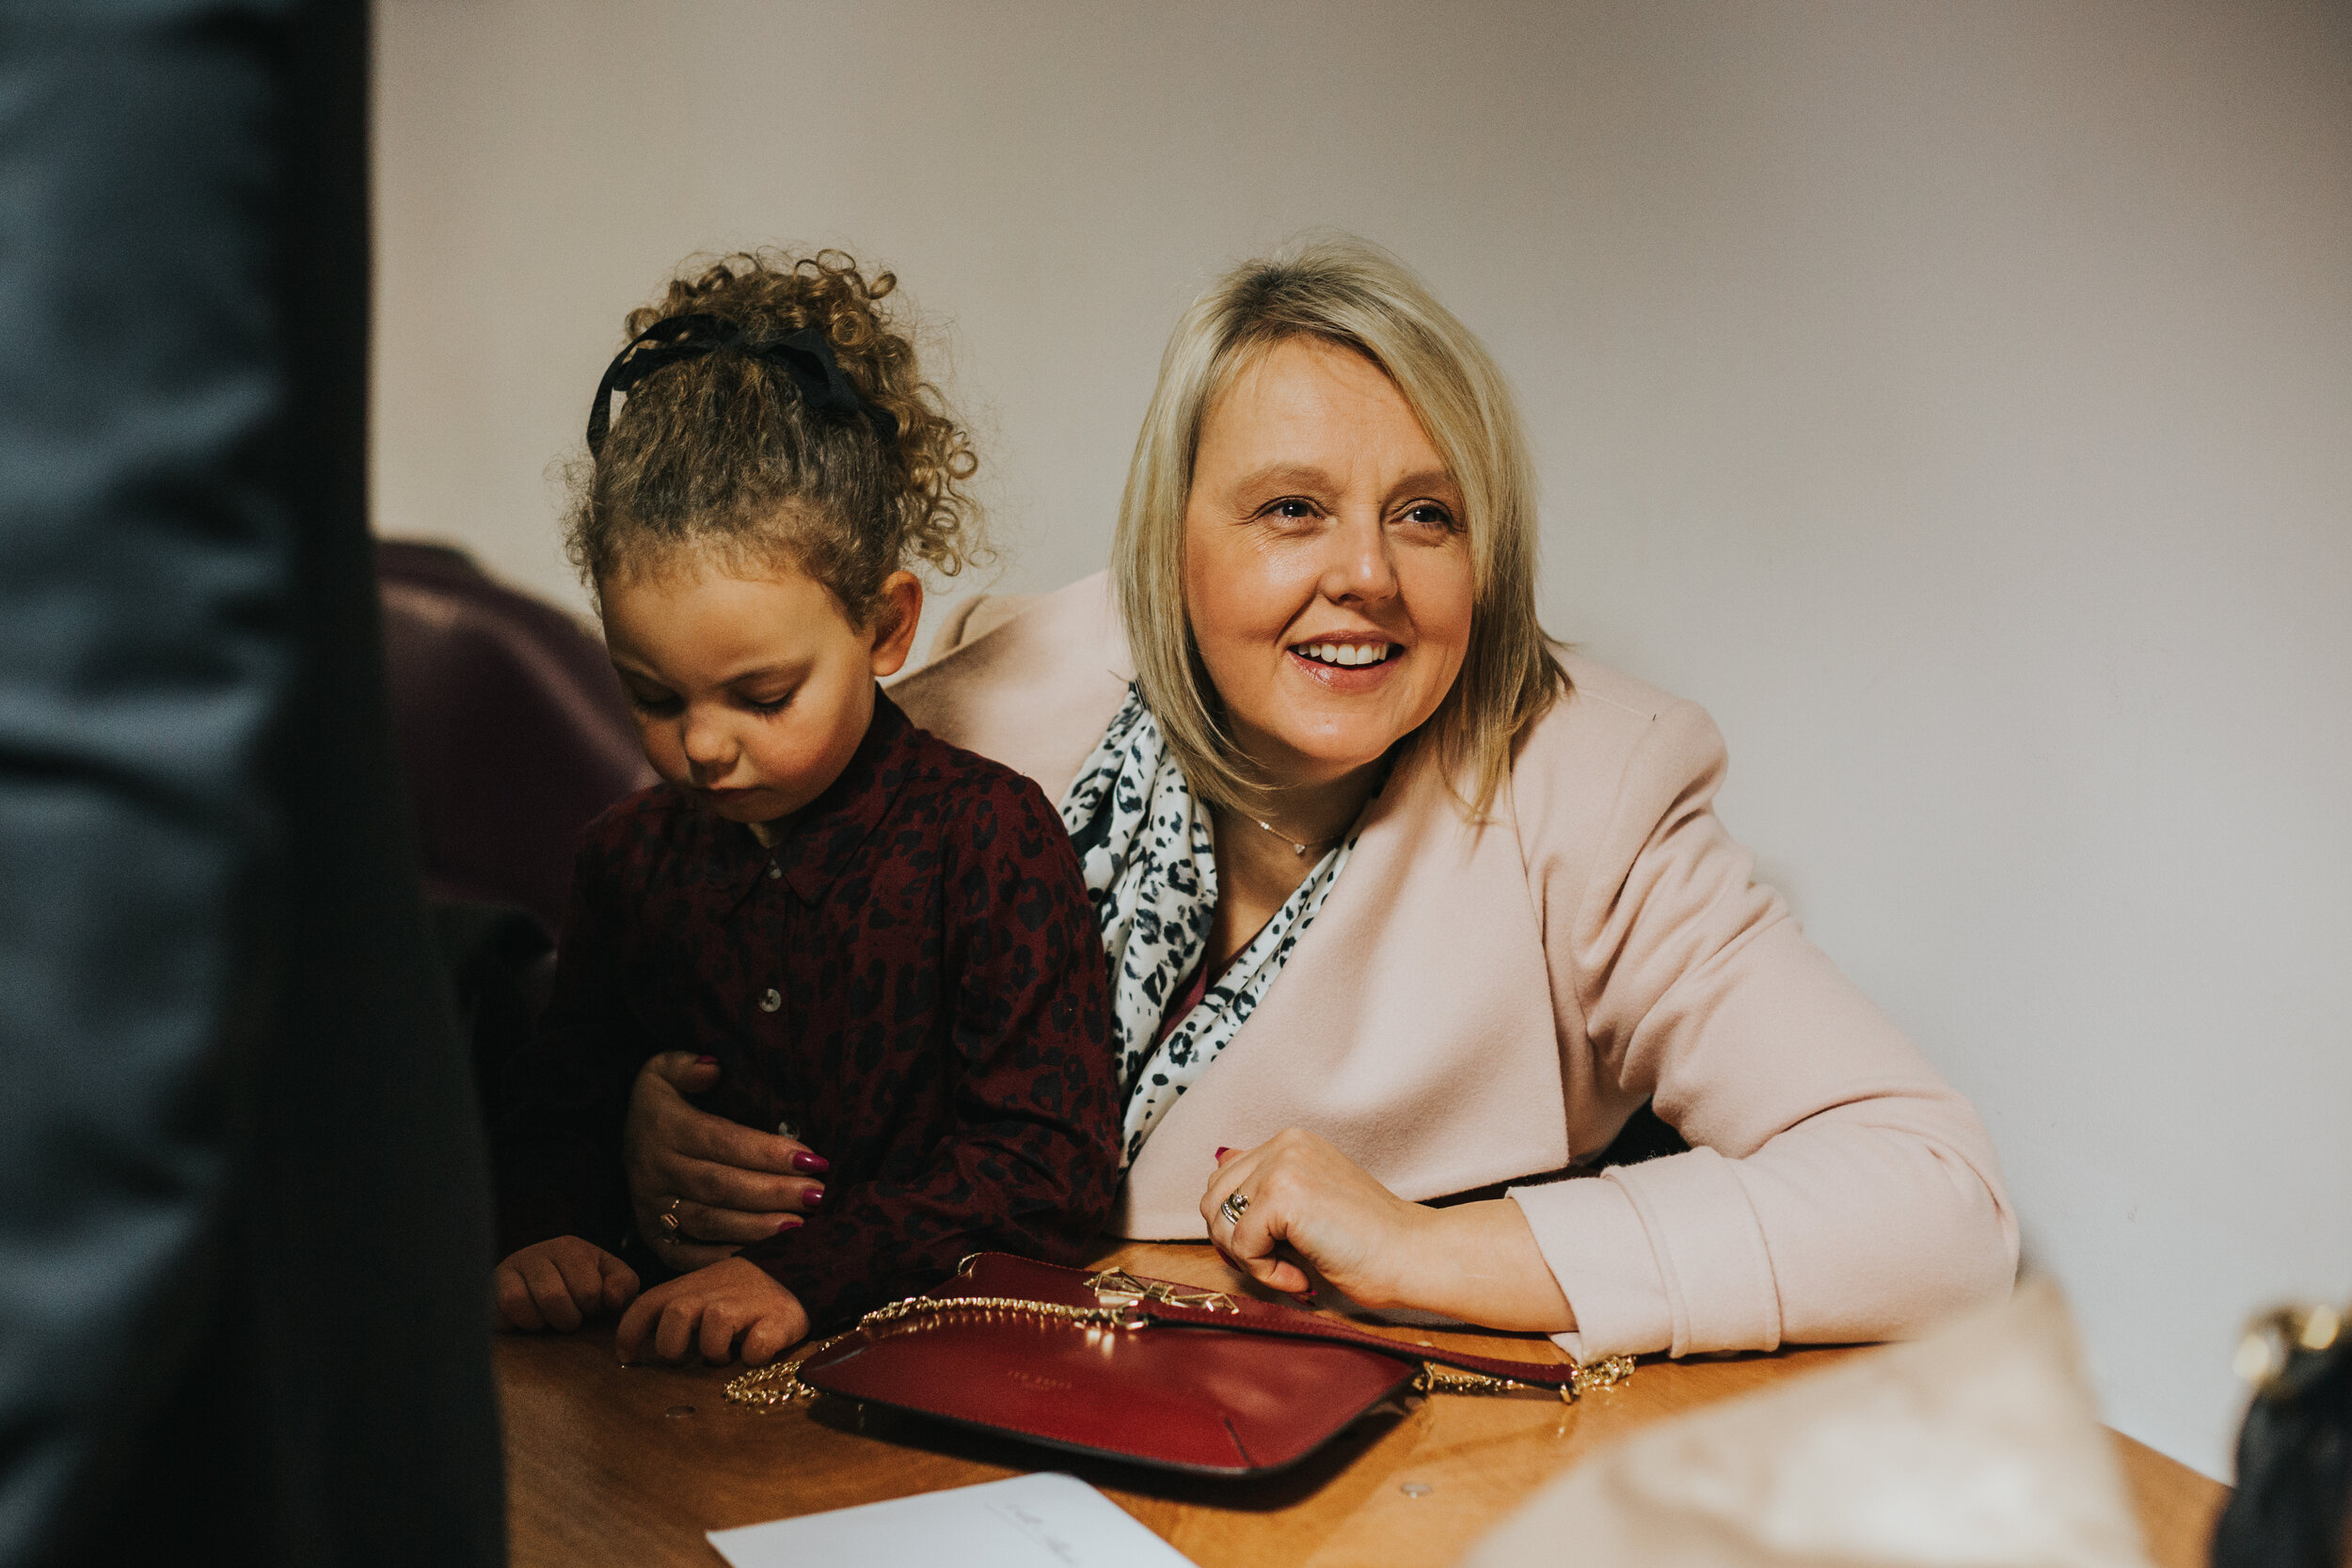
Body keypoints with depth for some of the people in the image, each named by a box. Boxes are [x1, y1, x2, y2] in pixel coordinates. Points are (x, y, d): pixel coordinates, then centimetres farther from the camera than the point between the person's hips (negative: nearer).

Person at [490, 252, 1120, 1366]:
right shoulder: (629, 858, 10)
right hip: (668, 1368, 3)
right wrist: (546, 1235, -7)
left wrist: (805, 1272, -23)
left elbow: (1051, 1160, -12)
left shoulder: (989, 835, -6)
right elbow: (563, 1119, 16)